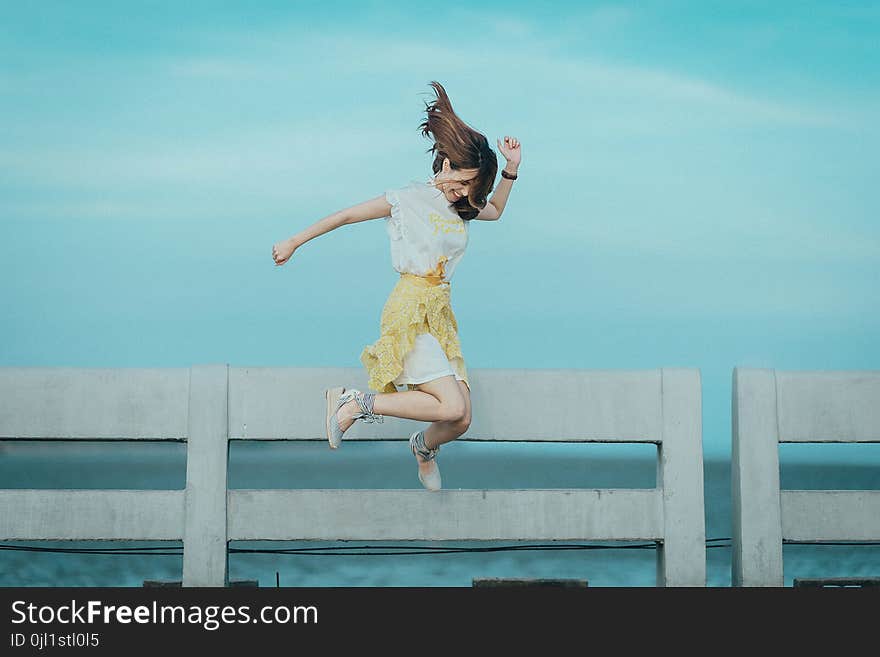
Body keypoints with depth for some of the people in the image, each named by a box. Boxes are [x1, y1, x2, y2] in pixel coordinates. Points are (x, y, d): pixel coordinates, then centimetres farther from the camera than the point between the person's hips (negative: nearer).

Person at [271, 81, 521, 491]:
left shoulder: (460, 207, 16)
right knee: (452, 407, -23)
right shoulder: (410, 199, -4)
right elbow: (346, 215, 2)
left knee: (460, 421, -2)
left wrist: (511, 169, 19)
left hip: (440, 316, 7)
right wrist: (294, 243, 7)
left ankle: (425, 448, 33)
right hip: (410, 313, -7)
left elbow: (495, 211, 36)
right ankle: (353, 403, -11)